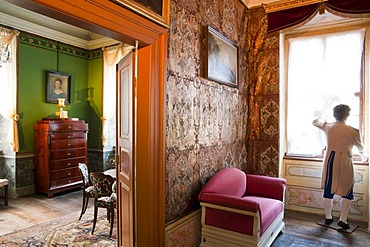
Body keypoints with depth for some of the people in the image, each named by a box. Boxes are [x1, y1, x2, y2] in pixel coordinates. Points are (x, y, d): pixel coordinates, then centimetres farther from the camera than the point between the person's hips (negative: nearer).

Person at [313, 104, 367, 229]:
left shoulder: (327, 127, 1)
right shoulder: (353, 131, -8)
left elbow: (314, 122, 22)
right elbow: (360, 148, 11)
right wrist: (363, 156, 32)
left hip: (329, 161, 4)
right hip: (344, 163, -3)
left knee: (328, 190, 11)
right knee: (347, 192, 11)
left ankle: (328, 217, 23)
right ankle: (343, 220, 11)